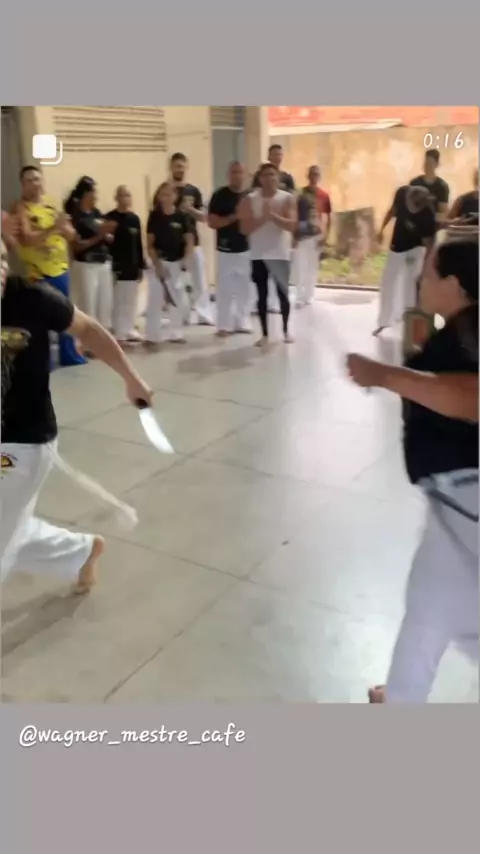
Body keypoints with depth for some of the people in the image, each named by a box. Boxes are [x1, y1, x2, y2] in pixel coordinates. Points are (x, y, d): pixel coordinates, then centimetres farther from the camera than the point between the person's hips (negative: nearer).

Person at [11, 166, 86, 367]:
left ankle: (69, 355, 27)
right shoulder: (20, 208, -8)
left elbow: (71, 235, 10)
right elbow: (26, 239, -22)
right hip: (38, 274, -6)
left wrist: (63, 226, -12)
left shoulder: (51, 204, 11)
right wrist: (53, 229, -30)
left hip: (60, 270, 6)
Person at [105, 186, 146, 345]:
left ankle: (129, 330, 25)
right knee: (118, 300, -1)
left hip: (133, 266, 6)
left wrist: (141, 266, 9)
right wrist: (110, 268, -16)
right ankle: (119, 333, 7)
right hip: (117, 266, -6)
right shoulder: (110, 218, -8)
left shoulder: (134, 218, 9)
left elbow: (139, 244, 11)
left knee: (131, 300, 13)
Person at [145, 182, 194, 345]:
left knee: (179, 300, 8)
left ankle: (176, 333, 23)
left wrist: (185, 260, -13)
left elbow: (190, 241, -1)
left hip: (177, 263, 2)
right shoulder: (155, 216, -4)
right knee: (155, 299, -3)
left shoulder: (182, 216, -2)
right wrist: (157, 264, -12)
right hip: (160, 262, -2)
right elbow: (149, 244, -4)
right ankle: (152, 335, 4)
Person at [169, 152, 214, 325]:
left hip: (192, 241, 2)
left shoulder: (193, 191, 6)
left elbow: (203, 217, 2)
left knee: (199, 280, 3)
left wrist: (191, 209, -14)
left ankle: (204, 315, 9)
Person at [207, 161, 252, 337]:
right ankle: (224, 325, 8)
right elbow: (212, 222, -11)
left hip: (246, 249, 4)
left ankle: (242, 322, 22)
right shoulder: (220, 195, -6)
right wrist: (233, 217, -19)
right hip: (226, 250, -4)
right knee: (225, 288, -1)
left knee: (244, 288, 10)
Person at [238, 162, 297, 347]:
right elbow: (244, 229, -8)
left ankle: (285, 331, 24)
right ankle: (264, 334, 14)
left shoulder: (288, 198, -1)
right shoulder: (249, 200, -1)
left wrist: (273, 215, -23)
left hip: (280, 254, 0)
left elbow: (292, 225, -13)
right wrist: (263, 217, -20)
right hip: (258, 255, 1)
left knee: (283, 293, 5)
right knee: (262, 296, 5)